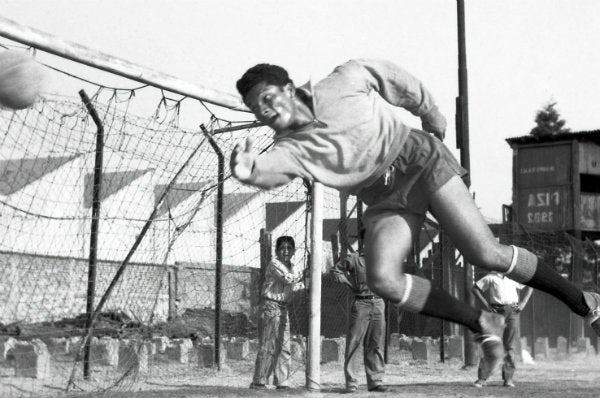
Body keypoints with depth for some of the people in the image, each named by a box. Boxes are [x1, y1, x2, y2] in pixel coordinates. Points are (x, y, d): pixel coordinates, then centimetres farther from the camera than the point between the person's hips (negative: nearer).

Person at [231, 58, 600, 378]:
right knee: (383, 280, -21)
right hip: (386, 199, 3)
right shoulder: (290, 148, -10)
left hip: (420, 160, -3)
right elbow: (270, 169, -33)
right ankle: (483, 324, -1)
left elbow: (403, 85, 5)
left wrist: (432, 117, 17)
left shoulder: (344, 83, -12)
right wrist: (249, 172, -56)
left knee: (487, 255, -14)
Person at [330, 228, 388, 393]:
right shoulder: (354, 258, -2)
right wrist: (349, 283, 0)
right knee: (354, 344, -3)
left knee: (376, 345, 6)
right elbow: (335, 270, 9)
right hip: (361, 304, -4)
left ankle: (375, 381, 11)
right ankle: (351, 383, 0)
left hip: (378, 303, 4)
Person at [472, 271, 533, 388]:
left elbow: (529, 287, 21)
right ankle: (482, 378, -6)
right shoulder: (491, 277, 6)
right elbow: (475, 288, 9)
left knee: (510, 346, 1)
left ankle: (508, 378, 6)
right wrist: (486, 304, -1)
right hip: (496, 311, -1)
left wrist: (523, 303, 7)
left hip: (512, 311, 1)